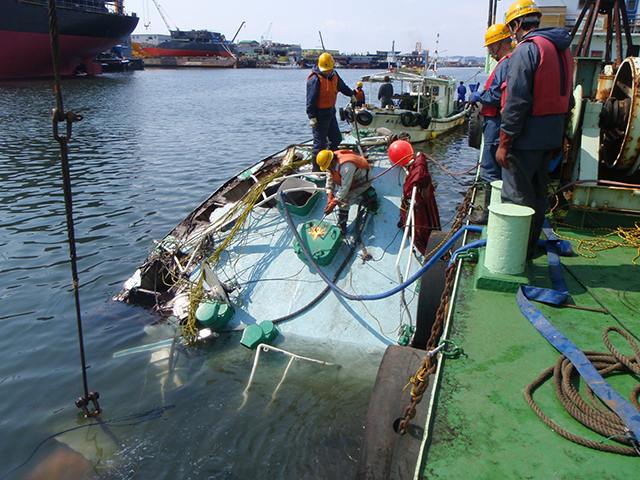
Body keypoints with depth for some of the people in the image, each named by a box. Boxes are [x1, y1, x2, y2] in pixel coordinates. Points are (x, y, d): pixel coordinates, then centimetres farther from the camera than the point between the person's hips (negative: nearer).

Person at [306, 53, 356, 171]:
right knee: (320, 142, -6)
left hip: (331, 112, 8)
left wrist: (351, 94, 43)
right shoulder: (315, 79, -16)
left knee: (336, 138, 15)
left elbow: (342, 86, 31)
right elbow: (311, 100, -17)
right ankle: (316, 168, 4)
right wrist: (312, 117, -21)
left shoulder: (334, 76, 9)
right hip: (320, 115, -8)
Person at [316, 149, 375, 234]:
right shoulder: (331, 163, -14)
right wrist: (330, 197, -14)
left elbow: (344, 188, -35)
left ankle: (341, 227, -13)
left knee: (344, 201, -22)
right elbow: (329, 179, -4)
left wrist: (333, 204, -31)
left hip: (364, 180, -9)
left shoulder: (346, 167, -41)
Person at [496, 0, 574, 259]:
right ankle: (529, 250, 27)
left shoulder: (526, 49, -13)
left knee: (516, 195, -3)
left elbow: (517, 102, -20)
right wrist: (559, 136, 22)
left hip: (527, 137, -9)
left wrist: (504, 142, -17)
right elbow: (567, 98, 18)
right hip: (551, 135, 9)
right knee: (537, 193, 16)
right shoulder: (563, 50, 15)